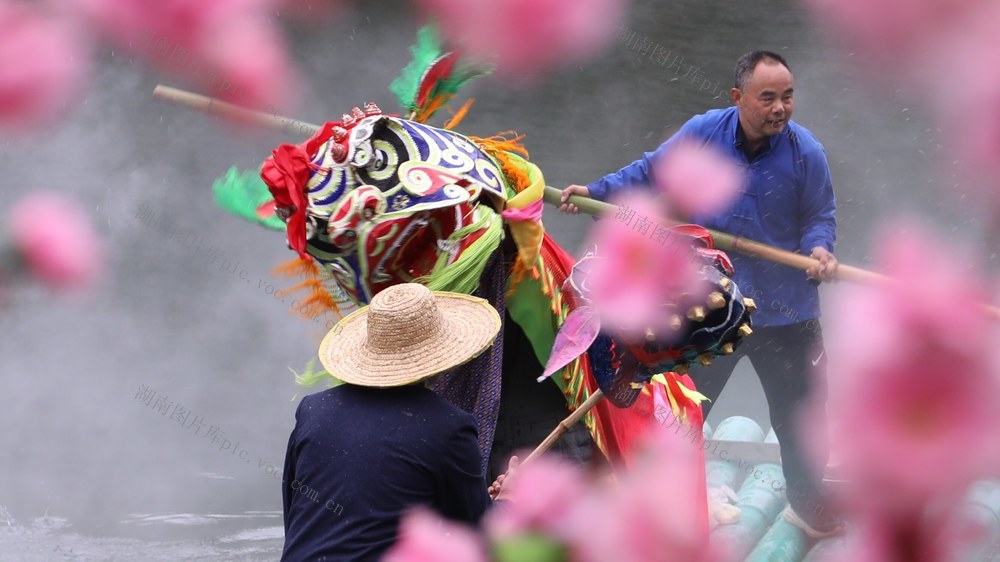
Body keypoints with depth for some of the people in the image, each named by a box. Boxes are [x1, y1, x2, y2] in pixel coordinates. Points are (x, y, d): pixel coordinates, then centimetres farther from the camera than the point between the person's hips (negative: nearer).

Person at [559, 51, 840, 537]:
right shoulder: (700, 134, -11)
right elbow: (650, 173, 4)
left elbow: (820, 215, -2)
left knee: (800, 415, 15)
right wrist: (595, 192, -6)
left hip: (785, 311, 0)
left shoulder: (805, 151, -12)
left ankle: (808, 505, 38)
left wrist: (820, 249, -23)